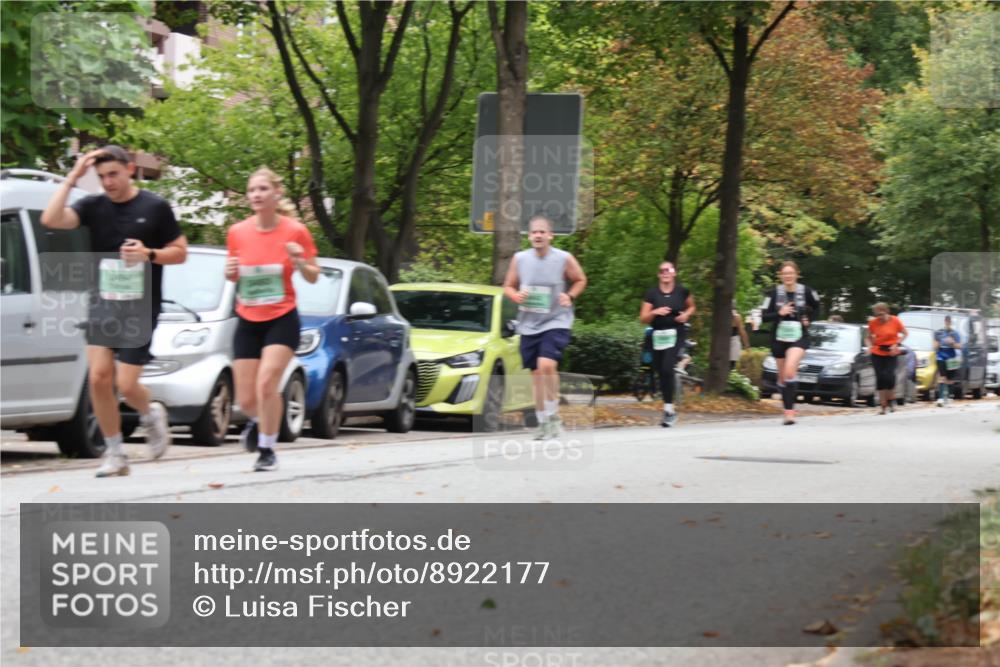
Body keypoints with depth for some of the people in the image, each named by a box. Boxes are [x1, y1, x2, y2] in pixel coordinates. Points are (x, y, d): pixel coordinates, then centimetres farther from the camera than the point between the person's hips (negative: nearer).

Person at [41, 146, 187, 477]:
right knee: (99, 379, -6)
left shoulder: (155, 207, -2)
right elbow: (51, 219, -12)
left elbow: (180, 251, 3)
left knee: (126, 385, -7)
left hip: (140, 309, -3)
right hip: (102, 304, 3)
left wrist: (148, 253, -15)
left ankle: (150, 414, 29)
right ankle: (114, 454, 8)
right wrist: (73, 177, -12)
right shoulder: (94, 206, 3)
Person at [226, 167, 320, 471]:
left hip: (282, 320, -3)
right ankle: (258, 421, 39)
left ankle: (267, 450, -5)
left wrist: (301, 263, -19)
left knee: (266, 383, -22)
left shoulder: (295, 231, -7)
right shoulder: (237, 232, 0)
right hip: (248, 322, 3)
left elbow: (313, 277, 3)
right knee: (245, 400, 2)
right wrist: (230, 272, -9)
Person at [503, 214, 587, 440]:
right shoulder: (519, 259, -1)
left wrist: (570, 296, -11)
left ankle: (553, 415, -7)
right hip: (529, 324, 4)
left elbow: (580, 280, 8)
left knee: (547, 364, -24)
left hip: (556, 322, -3)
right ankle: (543, 422, 21)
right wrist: (516, 296, -12)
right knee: (536, 373, 8)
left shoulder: (564, 259, -7)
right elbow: (508, 286, 10)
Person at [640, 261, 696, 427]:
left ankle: (668, 409, -15)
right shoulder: (652, 293, 0)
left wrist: (686, 314, -2)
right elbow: (643, 318, -1)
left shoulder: (682, 291, 0)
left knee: (667, 369, -21)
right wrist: (655, 312, -20)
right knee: (661, 373, 8)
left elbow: (691, 307, 19)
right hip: (658, 336, 3)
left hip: (676, 334, -2)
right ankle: (669, 412, 22)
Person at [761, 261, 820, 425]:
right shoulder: (774, 293, -3)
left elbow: (816, 307, 16)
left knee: (790, 370, -23)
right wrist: (779, 313, -20)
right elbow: (764, 316, -5)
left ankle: (790, 412, -23)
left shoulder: (806, 291, -4)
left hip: (799, 338, -3)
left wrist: (809, 320, 1)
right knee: (782, 376, 11)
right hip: (779, 338, 3)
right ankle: (788, 410, 26)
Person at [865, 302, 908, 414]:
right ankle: (883, 406, 4)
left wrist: (896, 344, -8)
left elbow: (905, 334, 4)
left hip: (891, 354, -2)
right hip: (877, 354, 2)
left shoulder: (895, 321, -6)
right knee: (880, 378, -1)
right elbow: (868, 337, 10)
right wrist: (869, 346, -10)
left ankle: (892, 402, 4)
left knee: (889, 376, -15)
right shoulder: (873, 323, -2)